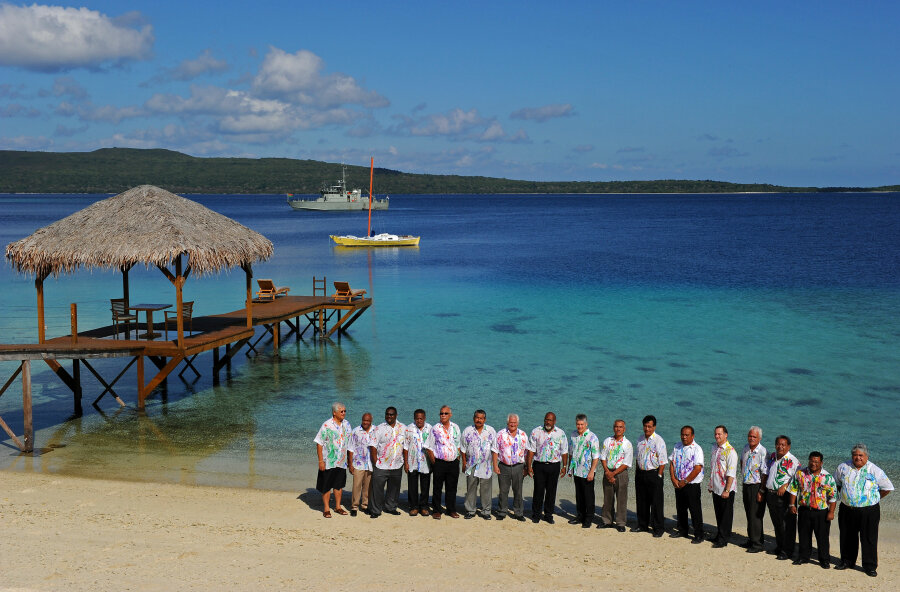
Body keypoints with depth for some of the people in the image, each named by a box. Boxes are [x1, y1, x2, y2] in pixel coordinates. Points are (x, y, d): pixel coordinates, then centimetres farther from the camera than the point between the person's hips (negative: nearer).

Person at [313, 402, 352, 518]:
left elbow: (350, 442, 14)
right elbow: (319, 444, -12)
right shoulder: (327, 425, -13)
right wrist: (321, 461, -15)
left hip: (342, 461, 5)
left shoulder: (347, 424, 4)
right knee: (326, 486, 3)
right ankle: (326, 509, 14)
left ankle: (338, 507, 26)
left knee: (339, 484, 13)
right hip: (328, 462, -5)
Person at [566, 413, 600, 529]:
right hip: (576, 471, 5)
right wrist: (569, 468, 15)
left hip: (587, 472, -5)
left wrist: (591, 472, -17)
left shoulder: (592, 437, -11)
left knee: (588, 496, 2)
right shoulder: (573, 435, 6)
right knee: (579, 495, 14)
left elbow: (596, 457, -12)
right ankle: (580, 516, 25)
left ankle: (589, 519, 11)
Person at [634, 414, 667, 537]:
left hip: (653, 473, -6)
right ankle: (643, 525, 26)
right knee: (641, 501, 13)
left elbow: (662, 461, -12)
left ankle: (658, 528, 8)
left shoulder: (659, 441, -10)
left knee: (656, 502, -1)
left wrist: (659, 475, -15)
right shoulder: (641, 439, 10)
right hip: (640, 473, 6)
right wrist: (637, 473, 12)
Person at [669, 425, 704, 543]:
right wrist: (673, 479, -4)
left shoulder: (697, 449, -12)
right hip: (678, 484, 6)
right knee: (680, 508, 15)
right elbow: (672, 463, 9)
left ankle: (698, 535, 6)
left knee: (695, 510, -2)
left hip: (692, 485, -6)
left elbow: (697, 469, -18)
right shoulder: (677, 447, 7)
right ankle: (682, 531, 30)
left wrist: (685, 481, -14)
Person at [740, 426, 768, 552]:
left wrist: (761, 491, -19)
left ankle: (757, 544, 4)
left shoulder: (763, 452, -17)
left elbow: (765, 474, -18)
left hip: (756, 486, -7)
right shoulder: (746, 447, 5)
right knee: (748, 514, 13)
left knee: (755, 516, -4)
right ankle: (751, 539, 24)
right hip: (745, 485, 7)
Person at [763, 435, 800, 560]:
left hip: (784, 495, -7)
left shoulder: (792, 460, -11)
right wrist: (762, 491, 15)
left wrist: (785, 486, -24)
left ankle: (787, 551, 6)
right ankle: (779, 547, 30)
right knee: (776, 523, 17)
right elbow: (766, 474, 20)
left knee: (787, 525, -2)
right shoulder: (771, 457, 10)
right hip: (770, 494, 7)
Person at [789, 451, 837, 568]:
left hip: (821, 511, -2)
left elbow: (833, 496, -3)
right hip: (804, 510, 2)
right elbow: (794, 490, 8)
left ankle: (825, 559, 15)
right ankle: (803, 557, 25)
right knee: (803, 535, 11)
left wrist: (831, 512, -7)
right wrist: (792, 505, 3)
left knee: (822, 536, 3)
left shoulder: (828, 477, -5)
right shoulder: (800, 474, 1)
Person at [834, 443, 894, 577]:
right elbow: (836, 483, 19)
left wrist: (874, 498, 4)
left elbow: (887, 488, 4)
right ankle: (847, 561, 29)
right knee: (847, 537, 13)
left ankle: (870, 566, 11)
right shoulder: (843, 467, 2)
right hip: (847, 509, 3)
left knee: (869, 539, 0)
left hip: (869, 511, -3)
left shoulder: (875, 471, -6)